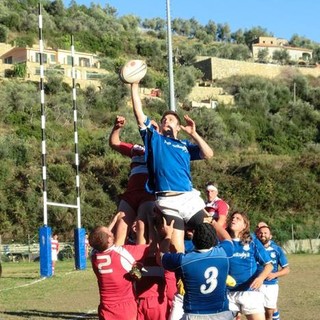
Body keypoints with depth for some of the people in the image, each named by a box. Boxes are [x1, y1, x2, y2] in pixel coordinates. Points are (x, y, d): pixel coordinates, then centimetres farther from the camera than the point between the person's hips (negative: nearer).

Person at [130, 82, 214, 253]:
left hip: (190, 198, 2)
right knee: (177, 251, -6)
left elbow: (208, 154, 6)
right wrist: (134, 85, 7)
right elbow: (139, 113, 12)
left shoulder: (185, 145, 21)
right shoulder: (154, 139, 19)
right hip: (168, 202, -1)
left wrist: (193, 133, 2)